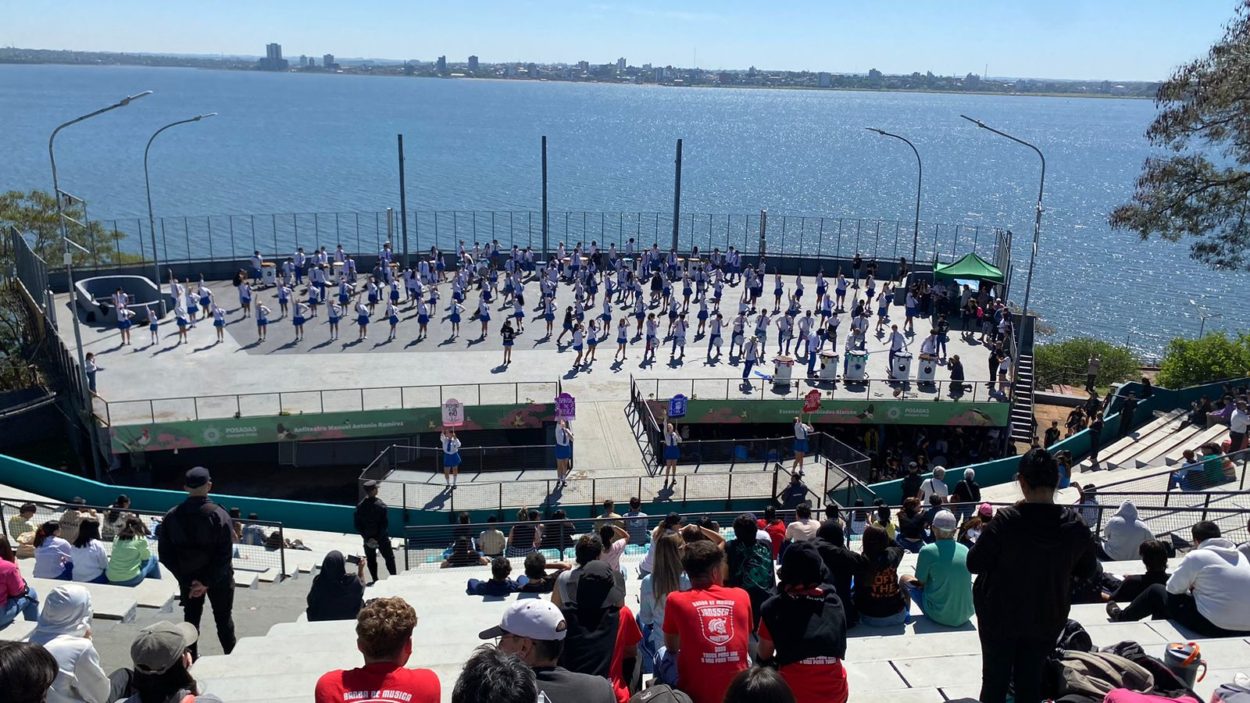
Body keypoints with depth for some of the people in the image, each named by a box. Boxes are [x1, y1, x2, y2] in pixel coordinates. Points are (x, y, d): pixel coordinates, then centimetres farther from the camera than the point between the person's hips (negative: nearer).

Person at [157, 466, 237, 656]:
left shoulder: (172, 516, -9)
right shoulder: (218, 515, -20)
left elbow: (165, 554, -7)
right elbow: (225, 554, -23)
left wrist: (185, 578, -5)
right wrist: (208, 581, -16)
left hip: (188, 578, 2)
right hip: (218, 578, -2)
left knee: (191, 618, 19)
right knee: (223, 618, 14)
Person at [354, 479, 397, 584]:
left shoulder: (360, 506, -8)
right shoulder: (381, 505, -18)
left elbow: (357, 524, -6)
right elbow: (385, 524, -19)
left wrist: (367, 538, -7)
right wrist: (378, 538, -15)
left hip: (367, 539, 3)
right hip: (382, 538, -3)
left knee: (371, 559, 18)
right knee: (389, 558, 12)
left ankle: (375, 579, 23)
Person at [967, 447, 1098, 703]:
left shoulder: (1006, 521, -25)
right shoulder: (1076, 526, -12)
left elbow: (974, 564, -18)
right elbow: (1086, 570, 4)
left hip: (1000, 615, -3)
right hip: (1047, 618, 3)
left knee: (995, 679, 14)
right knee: (1030, 680, 19)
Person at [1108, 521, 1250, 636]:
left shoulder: (1196, 556, -10)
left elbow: (1172, 588, -1)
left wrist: (1190, 587, 19)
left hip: (1214, 626, -7)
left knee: (1156, 591, 13)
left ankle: (1122, 617, 35)